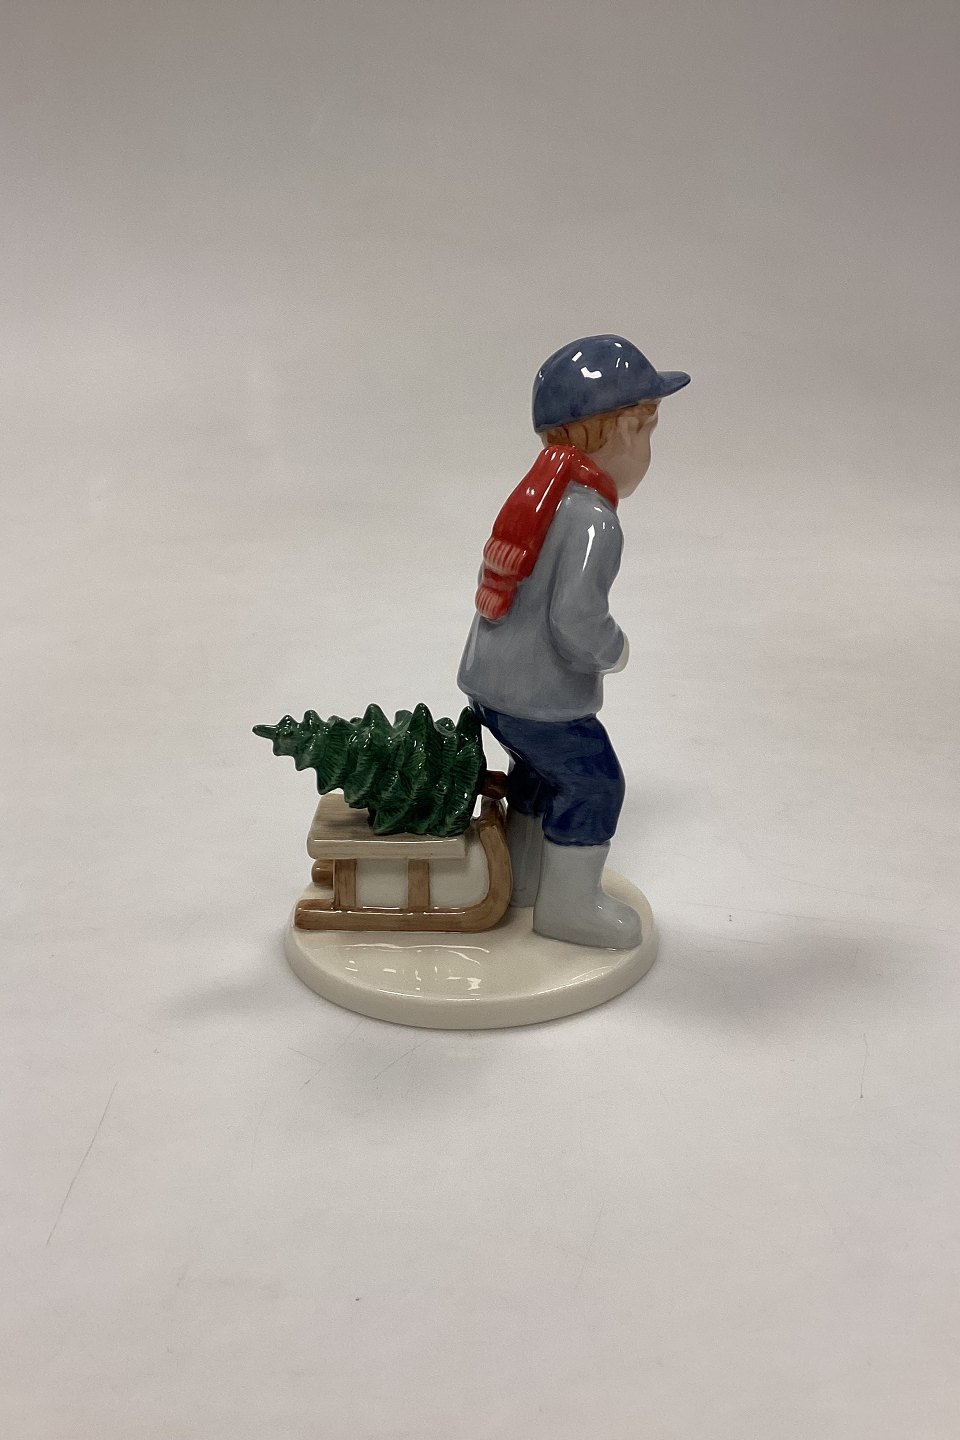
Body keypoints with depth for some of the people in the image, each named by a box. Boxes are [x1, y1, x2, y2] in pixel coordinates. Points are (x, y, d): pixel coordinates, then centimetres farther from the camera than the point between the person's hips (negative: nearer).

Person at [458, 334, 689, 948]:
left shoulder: (539, 491, 6)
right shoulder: (593, 522, -25)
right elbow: (576, 621, -31)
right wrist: (614, 651, -11)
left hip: (488, 679, 9)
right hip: (542, 697, -9)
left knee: (542, 769, 27)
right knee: (593, 781, 7)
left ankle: (523, 874, 44)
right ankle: (570, 904, 19)